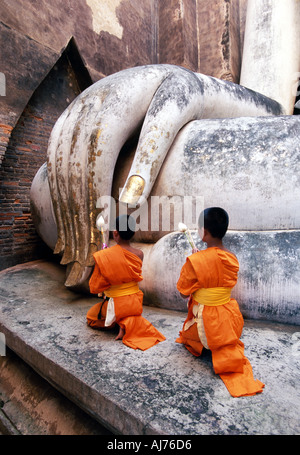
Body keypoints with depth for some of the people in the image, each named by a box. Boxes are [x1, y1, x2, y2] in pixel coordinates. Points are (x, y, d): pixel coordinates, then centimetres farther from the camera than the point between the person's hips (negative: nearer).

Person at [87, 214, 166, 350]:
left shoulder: (104, 256, -22)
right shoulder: (139, 254, -12)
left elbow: (95, 288, -12)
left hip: (116, 305, -3)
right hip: (136, 303, 3)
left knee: (90, 317, 28)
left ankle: (116, 322, 0)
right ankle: (130, 321, 3)